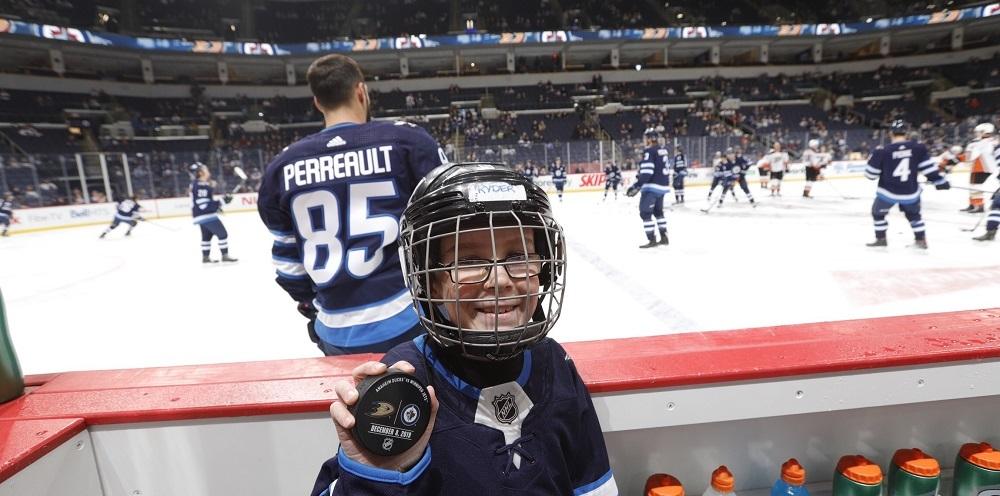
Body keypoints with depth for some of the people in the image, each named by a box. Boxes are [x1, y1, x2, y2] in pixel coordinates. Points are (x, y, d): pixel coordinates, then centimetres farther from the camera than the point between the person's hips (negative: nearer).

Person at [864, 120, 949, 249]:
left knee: (878, 212, 21)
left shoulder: (883, 151, -14)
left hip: (888, 192, -3)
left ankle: (881, 239, 22)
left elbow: (871, 173, -7)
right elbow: (928, 166, -3)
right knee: (913, 214, 26)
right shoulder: (918, 148, -5)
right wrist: (939, 181, 8)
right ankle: (921, 240, 27)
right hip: (910, 191, 4)